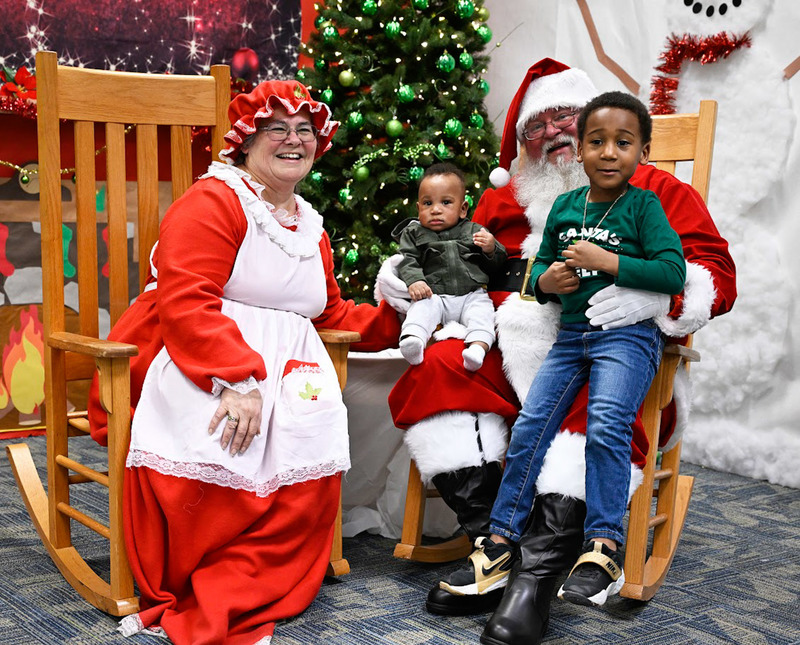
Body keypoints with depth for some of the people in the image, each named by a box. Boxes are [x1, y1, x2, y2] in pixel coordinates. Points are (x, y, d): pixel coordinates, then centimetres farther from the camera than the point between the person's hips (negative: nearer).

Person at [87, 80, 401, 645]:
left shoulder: (311, 227, 25)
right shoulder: (213, 201, -2)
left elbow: (331, 315, 34)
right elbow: (185, 302, -16)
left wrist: (389, 317, 18)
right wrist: (234, 379, -25)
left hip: (288, 376, 7)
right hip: (200, 368, -7)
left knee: (310, 483, -18)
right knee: (215, 477, -32)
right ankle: (179, 593, -5)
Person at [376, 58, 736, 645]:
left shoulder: (652, 190, 13)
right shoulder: (504, 199, 26)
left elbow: (716, 272, 2)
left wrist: (658, 292, -20)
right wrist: (403, 275, 9)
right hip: (510, 351, 4)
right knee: (433, 372, -24)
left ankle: (537, 575, -36)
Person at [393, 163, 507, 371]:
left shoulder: (474, 231, 16)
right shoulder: (414, 233, 15)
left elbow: (496, 263, 15)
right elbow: (407, 261, 3)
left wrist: (491, 249, -8)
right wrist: (414, 280, -17)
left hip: (472, 294, 1)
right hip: (433, 295, -1)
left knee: (482, 309, -27)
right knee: (421, 308, -29)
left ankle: (478, 346, -46)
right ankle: (413, 339, -50)